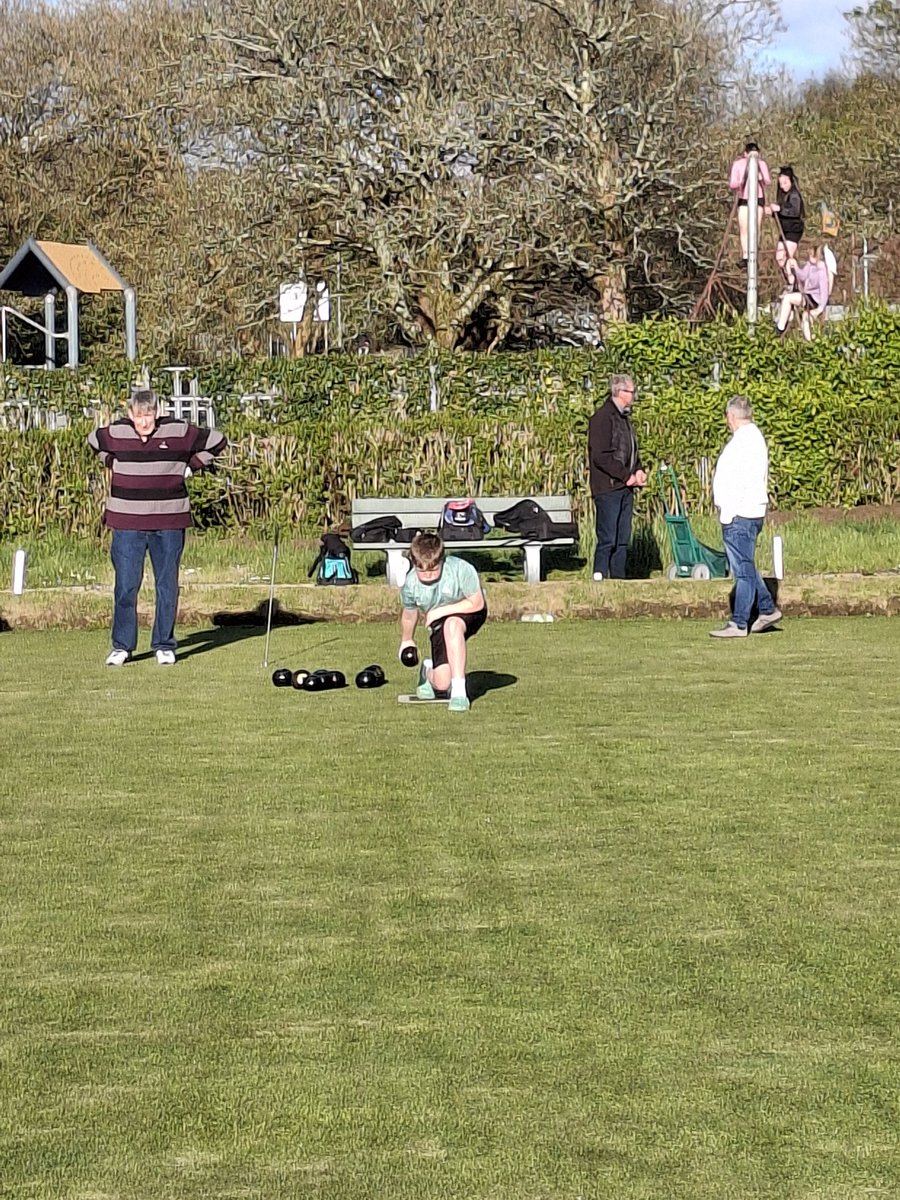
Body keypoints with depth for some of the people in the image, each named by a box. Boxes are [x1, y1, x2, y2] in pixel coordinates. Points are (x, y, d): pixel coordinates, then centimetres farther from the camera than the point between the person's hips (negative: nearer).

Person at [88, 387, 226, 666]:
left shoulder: (178, 432, -4)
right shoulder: (116, 433, 1)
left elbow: (216, 441, 7)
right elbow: (94, 442, 24)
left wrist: (190, 466, 4)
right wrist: (114, 465, 11)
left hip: (169, 523, 0)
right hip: (127, 521, 1)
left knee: (167, 585, 4)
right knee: (126, 585, -1)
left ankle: (164, 646, 13)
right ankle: (121, 646, 8)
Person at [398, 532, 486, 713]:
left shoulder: (461, 569, -31)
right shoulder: (410, 585, -19)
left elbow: (477, 603, -20)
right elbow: (409, 613, 4)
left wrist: (441, 611, -23)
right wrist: (406, 640, 20)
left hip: (470, 614, -3)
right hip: (439, 625, 3)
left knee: (451, 624, -41)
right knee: (442, 684, -13)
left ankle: (459, 691, -34)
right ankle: (428, 672, 29)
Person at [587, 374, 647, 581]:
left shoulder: (624, 417, 18)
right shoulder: (602, 417, -12)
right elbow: (600, 456, -18)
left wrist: (638, 471, 6)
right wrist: (627, 476, -15)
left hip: (625, 488, 9)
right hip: (608, 488, -9)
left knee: (623, 540, 9)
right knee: (607, 539, -9)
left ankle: (618, 579, 13)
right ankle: (599, 577, -6)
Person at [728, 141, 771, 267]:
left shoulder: (761, 163, -3)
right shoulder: (737, 164, -9)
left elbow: (768, 181, 0)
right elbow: (732, 184, -11)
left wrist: (761, 178, -22)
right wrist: (743, 181, -29)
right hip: (743, 200, -1)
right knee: (744, 229, -5)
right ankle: (745, 257, 0)